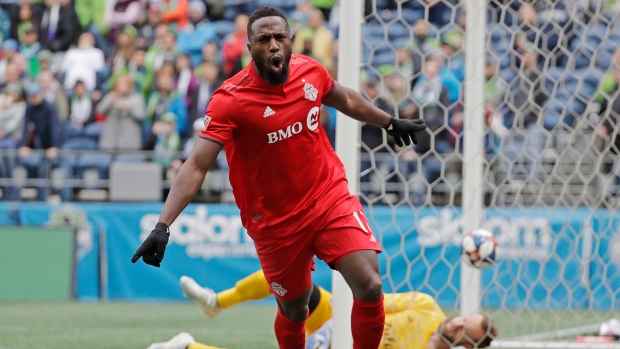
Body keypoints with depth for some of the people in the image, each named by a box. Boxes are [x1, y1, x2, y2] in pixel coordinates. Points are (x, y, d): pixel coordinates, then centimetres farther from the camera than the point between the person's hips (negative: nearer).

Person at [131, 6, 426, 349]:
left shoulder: (309, 71, -4)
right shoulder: (229, 99, -19)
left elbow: (346, 100, 19)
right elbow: (196, 166, -25)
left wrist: (391, 123, 34)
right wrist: (163, 225, -34)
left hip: (331, 200, 3)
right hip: (276, 223, -3)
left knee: (369, 287, -14)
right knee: (294, 310, 9)